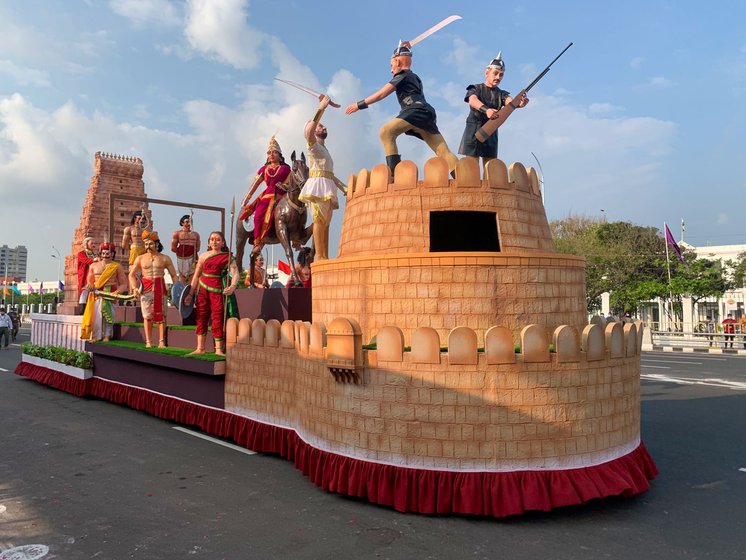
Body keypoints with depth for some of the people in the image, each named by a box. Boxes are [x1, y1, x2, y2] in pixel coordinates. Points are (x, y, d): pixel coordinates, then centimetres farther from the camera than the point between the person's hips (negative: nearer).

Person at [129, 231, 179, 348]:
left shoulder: (165, 258, 6)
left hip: (160, 287, -1)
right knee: (147, 315, -1)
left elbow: (174, 275, 6)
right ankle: (148, 341, 3)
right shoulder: (140, 258, 8)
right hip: (146, 288, 1)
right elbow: (132, 275, 10)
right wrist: (134, 288, -5)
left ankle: (161, 341, 2)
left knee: (161, 315, -2)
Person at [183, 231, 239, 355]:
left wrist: (232, 286, -30)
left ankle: (218, 349, 1)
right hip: (203, 289, 4)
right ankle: (200, 348, 11)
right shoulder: (204, 256, 9)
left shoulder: (228, 257, 0)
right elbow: (196, 276, 12)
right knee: (201, 317, 5)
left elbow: (235, 273, -11)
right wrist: (191, 294, 10)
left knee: (218, 318, -4)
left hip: (218, 290, -3)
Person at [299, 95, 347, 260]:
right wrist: (321, 108, -16)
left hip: (327, 187, 8)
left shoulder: (324, 149, 31)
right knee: (319, 220, -16)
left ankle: (325, 258, -2)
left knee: (325, 223, 1)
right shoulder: (313, 145, 6)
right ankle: (320, 258, -21)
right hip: (318, 184, -8)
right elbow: (309, 130, -16)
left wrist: (344, 187, 24)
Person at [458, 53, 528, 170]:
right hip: (473, 131, -4)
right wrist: (486, 110, -40)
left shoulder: (501, 94, 12)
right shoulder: (475, 88, 3)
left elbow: (510, 102, -10)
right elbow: (472, 101, -19)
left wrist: (520, 103, -35)